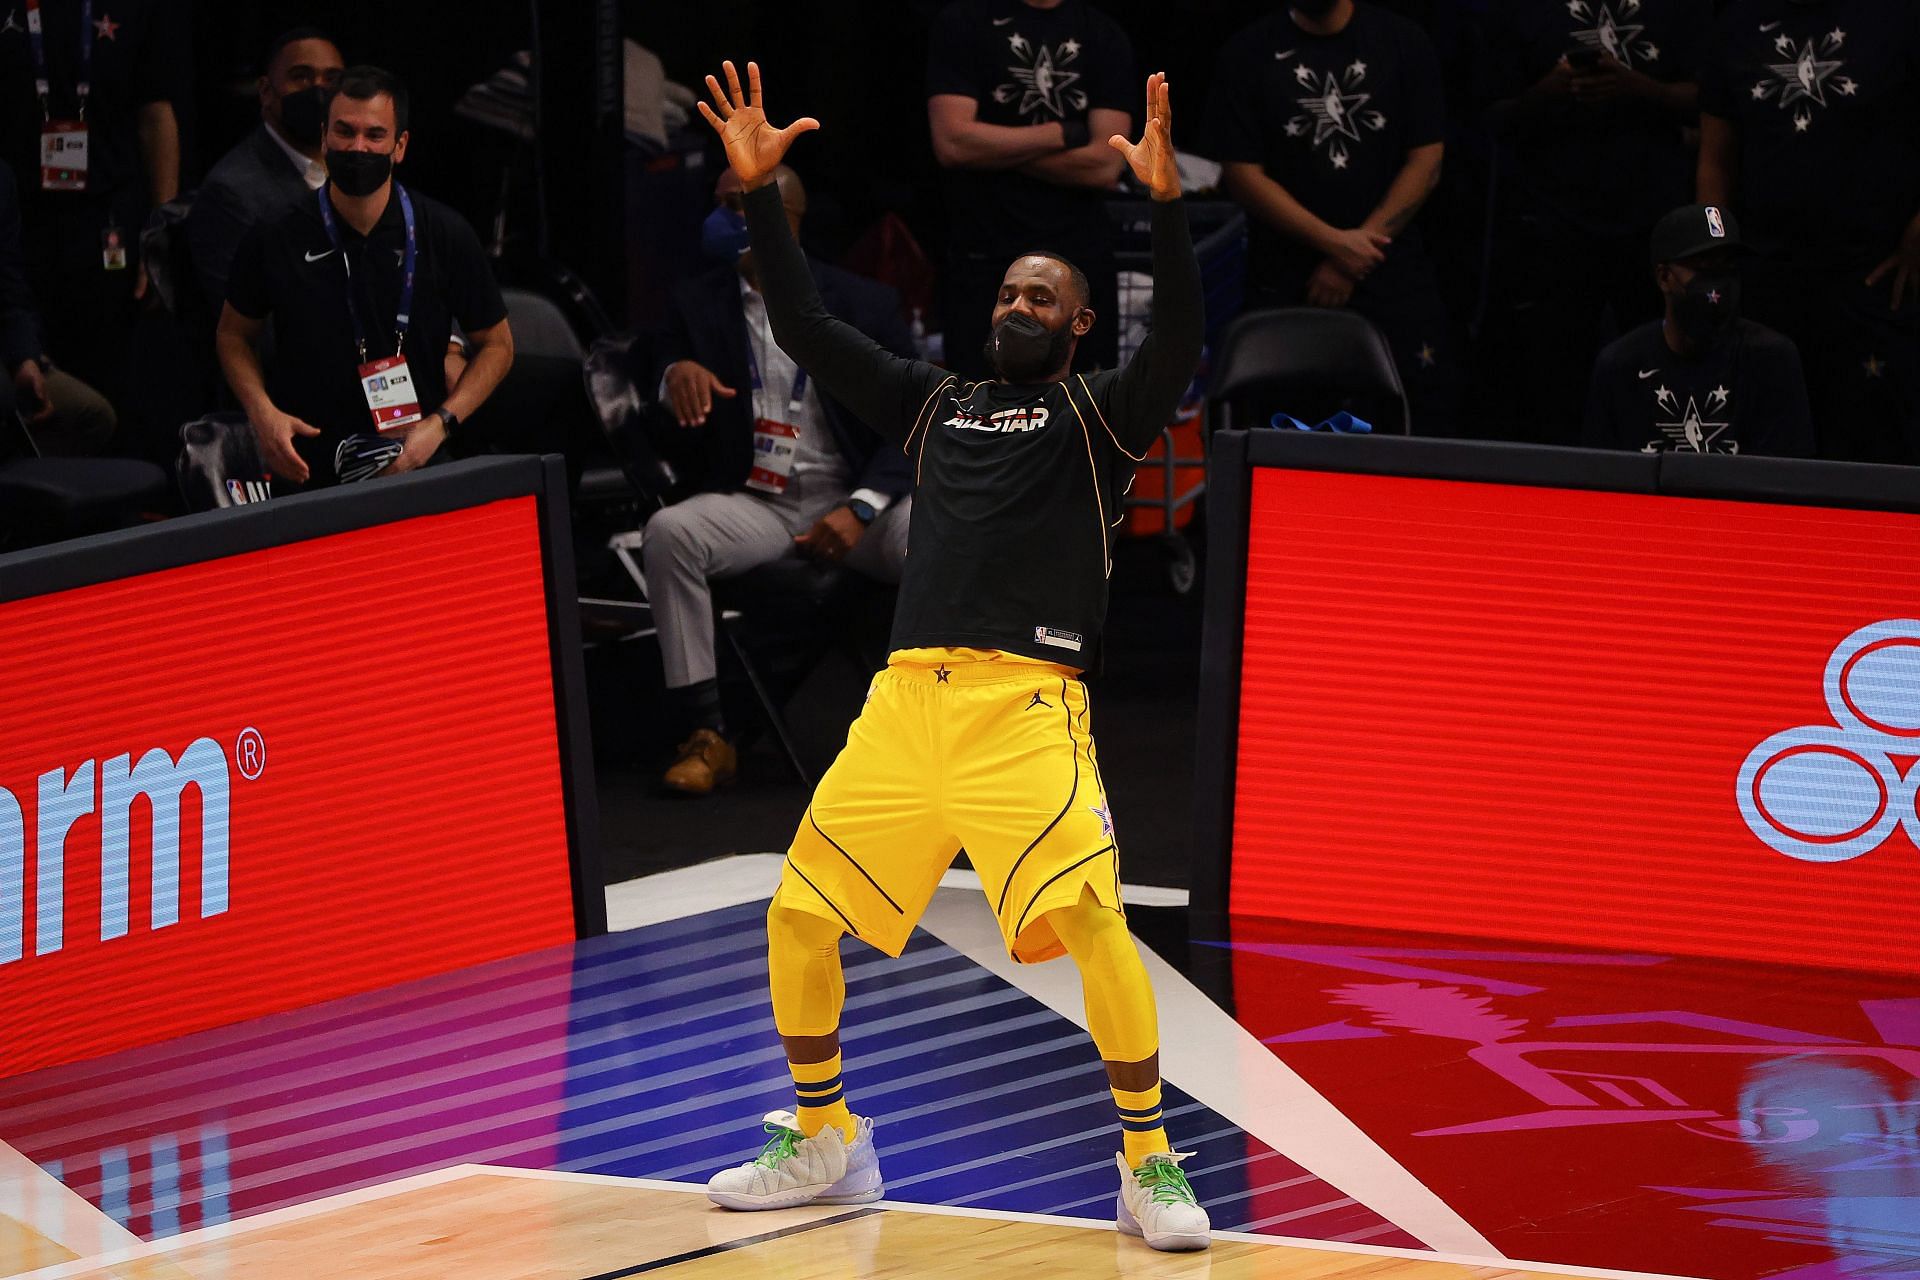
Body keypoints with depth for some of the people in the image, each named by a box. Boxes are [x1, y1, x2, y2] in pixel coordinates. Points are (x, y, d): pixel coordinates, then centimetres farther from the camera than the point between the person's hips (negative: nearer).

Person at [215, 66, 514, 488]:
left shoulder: (444, 235, -5)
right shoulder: (276, 239, -5)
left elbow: (497, 345, 5)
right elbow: (233, 334, 10)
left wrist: (440, 423, -10)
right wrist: (262, 413, -8)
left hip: (412, 470, 0)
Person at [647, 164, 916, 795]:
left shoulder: (865, 303, 2)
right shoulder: (698, 302, 8)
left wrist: (860, 509, -15)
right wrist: (676, 374, -22)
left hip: (853, 501, -1)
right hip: (754, 502, 1)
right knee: (667, 531, -31)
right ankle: (706, 736, -26)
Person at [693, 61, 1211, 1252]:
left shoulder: (1102, 414, 9)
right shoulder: (933, 403, 22)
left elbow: (1179, 344, -10)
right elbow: (808, 328, 18)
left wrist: (1167, 203, -23)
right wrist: (760, 192, 9)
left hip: (1028, 705, -5)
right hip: (906, 698, 5)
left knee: (1095, 921, -20)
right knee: (799, 917, 4)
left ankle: (1150, 1166, -9)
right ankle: (825, 1142, 21)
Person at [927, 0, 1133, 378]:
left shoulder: (1104, 36, 6)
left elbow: (1105, 165, -5)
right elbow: (952, 143, -13)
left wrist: (996, 150, -7)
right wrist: (1065, 134, -7)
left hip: (1081, 263, 2)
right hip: (985, 262, -2)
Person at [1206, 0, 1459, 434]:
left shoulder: (1402, 44, 3)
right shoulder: (1248, 56, 1)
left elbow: (1426, 161, 0)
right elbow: (1241, 171, -4)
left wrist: (1360, 246, -9)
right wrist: (1333, 242, -12)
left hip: (1392, 273, 1)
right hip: (1285, 282, 0)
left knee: (1422, 424, -7)